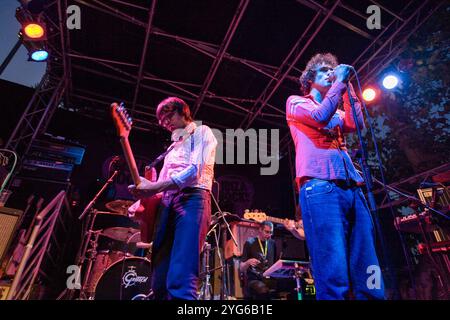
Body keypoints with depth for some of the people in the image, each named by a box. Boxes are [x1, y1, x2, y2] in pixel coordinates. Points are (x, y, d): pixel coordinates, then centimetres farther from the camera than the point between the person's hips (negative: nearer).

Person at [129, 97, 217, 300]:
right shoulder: (173, 146, 33)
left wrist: (153, 187, -13)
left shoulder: (201, 132, 10)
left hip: (192, 199, -7)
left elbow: (196, 171, -9)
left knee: (180, 280, -21)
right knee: (159, 283, 1)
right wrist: (144, 200, 10)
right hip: (167, 204, 8)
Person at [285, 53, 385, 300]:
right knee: (334, 275, -15)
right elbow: (320, 116, -5)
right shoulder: (296, 102, 17)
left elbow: (357, 124, 11)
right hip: (319, 187, -6)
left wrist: (347, 85, 15)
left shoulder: (337, 111, 33)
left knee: (368, 278, 2)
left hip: (352, 189, 7)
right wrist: (340, 81, 8)